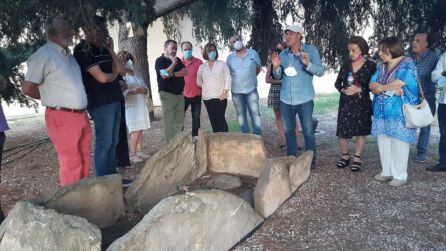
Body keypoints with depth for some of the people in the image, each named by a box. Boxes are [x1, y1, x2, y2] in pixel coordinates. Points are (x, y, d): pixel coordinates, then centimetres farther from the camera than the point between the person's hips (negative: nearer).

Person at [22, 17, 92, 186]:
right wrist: (52, 98, 1)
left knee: (84, 160, 12)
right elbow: (27, 88, -12)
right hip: (62, 117, -8)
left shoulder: (68, 55, 15)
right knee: (71, 163, -4)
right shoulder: (44, 55, -10)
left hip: (81, 115, 8)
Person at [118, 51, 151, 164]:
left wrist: (142, 90, -7)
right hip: (131, 107, -6)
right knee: (136, 131, -8)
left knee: (140, 130, 8)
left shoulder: (136, 75, 16)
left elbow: (146, 89, 14)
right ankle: (132, 155, -1)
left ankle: (137, 151, 17)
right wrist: (130, 91, -29)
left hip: (141, 106, 7)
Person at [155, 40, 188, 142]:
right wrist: (173, 63, -11)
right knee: (169, 121, -6)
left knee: (180, 121, 4)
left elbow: (185, 71, 1)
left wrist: (172, 74, -11)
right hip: (167, 94, -6)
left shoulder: (178, 60, 17)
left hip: (180, 93, 6)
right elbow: (164, 74, -16)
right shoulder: (160, 60, 0)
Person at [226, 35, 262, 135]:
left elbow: (258, 69, 11)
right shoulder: (230, 57, 0)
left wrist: (249, 78, 9)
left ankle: (258, 136, 4)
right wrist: (237, 80, 7)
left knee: (255, 114, -2)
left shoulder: (253, 53, -2)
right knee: (241, 115, 10)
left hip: (251, 90, -1)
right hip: (236, 91, 2)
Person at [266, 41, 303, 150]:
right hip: (275, 91, 3)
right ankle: (283, 140, 15)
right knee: (278, 116, 6)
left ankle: (298, 141, -7)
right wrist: (280, 81, -10)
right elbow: (267, 79, 1)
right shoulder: (271, 64, 9)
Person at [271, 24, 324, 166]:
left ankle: (311, 160, 18)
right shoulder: (283, 54, 7)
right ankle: (291, 158, 28)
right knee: (288, 130, 13)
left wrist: (308, 64, -27)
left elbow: (320, 71, -9)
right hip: (286, 99, 4)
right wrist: (276, 67, -9)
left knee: (308, 132, 3)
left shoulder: (310, 50, -4)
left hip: (304, 99, -4)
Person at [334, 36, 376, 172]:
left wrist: (359, 89, -18)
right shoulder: (345, 66, 6)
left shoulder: (371, 66, -4)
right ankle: (345, 156, 24)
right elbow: (337, 83, 9)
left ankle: (357, 158, 24)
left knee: (361, 131, 7)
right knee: (341, 132, 1)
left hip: (362, 104, -2)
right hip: (345, 103, 2)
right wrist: (343, 90, -11)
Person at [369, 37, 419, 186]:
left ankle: (400, 175, 9)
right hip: (382, 112, 7)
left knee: (398, 143, -2)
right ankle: (387, 171, 22)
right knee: (383, 142, 10)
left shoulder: (407, 64, -4)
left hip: (399, 112, -6)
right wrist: (390, 89, -13)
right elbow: (372, 85, 3)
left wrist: (381, 87, -7)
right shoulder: (382, 67, 15)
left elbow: (400, 83, -20)